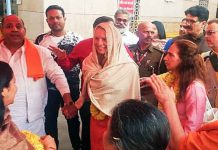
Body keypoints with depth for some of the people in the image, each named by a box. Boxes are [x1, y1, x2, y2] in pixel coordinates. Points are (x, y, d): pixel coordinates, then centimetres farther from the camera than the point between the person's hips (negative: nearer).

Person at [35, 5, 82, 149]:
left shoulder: (76, 38, -2)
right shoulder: (41, 39, 1)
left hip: (72, 86, 0)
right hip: (49, 87, 1)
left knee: (73, 118, 15)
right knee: (50, 119, 12)